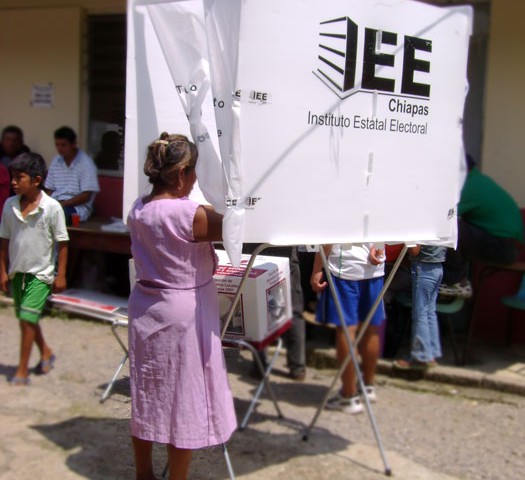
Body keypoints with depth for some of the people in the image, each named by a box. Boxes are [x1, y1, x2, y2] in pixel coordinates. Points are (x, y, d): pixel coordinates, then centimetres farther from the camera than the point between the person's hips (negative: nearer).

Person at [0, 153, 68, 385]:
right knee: (27, 319, 18)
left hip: (40, 273, -5)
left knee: (27, 319, -9)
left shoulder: (52, 207, -15)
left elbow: (62, 243, -9)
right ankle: (46, 352, 41)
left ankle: (22, 370, 3)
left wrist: (60, 275, -8)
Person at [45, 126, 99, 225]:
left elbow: (86, 196, -10)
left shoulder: (86, 163, -6)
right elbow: (49, 190, 16)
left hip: (77, 206, -6)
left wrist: (63, 204, -18)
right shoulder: (55, 161, 13)